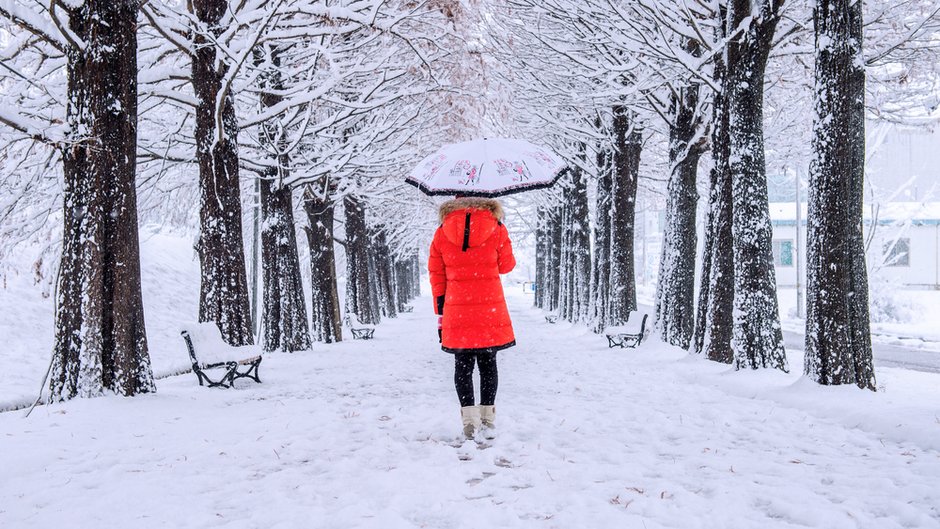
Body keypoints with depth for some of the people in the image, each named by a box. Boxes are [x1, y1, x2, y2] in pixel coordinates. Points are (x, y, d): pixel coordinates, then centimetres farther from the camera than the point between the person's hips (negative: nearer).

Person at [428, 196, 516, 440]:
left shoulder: (442, 233, 3)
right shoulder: (496, 229, -2)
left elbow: (436, 275, 5)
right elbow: (506, 266, 8)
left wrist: (440, 313, 10)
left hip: (457, 311, 1)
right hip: (491, 310, 0)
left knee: (463, 365, 9)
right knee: (487, 363, 11)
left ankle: (469, 419, 1)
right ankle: (488, 420, 14)